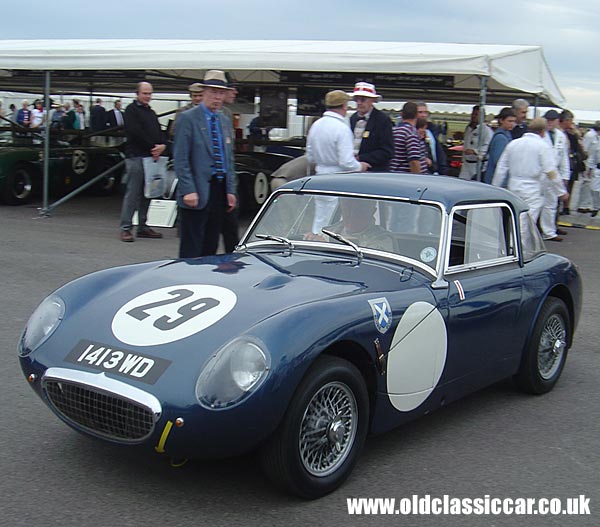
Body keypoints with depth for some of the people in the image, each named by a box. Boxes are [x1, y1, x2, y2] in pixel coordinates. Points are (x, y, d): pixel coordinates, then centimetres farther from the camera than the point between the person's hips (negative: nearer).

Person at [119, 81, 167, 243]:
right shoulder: (131, 110, -2)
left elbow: (159, 131, 17)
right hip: (136, 156, -8)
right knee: (133, 192, -9)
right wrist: (153, 147, -12)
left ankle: (143, 226, 14)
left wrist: (162, 145, -5)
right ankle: (125, 228, -6)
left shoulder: (151, 112, 22)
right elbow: (136, 132, -12)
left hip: (150, 156, 8)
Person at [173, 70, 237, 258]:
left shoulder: (225, 121, 16)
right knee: (191, 249, -4)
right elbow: (180, 159, -10)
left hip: (219, 191, 7)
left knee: (211, 247, 11)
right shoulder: (187, 118, -5)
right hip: (197, 193, -7)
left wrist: (230, 191, 12)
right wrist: (188, 191, -18)